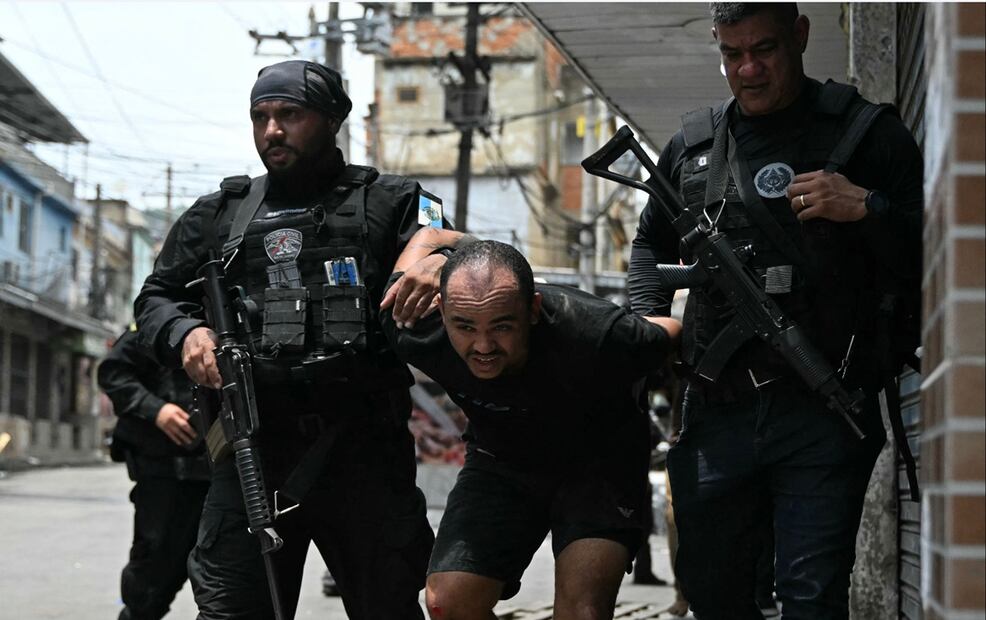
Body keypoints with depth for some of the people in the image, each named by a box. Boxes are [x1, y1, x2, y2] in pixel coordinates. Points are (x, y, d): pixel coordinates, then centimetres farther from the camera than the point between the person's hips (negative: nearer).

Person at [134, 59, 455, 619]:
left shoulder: (389, 202, 9)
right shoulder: (220, 216, 17)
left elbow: (457, 253, -4)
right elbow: (156, 297, 21)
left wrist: (439, 262, -30)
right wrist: (185, 332, -3)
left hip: (363, 448, -2)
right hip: (253, 449, 2)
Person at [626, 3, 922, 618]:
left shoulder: (869, 134, 0)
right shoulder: (692, 145, 13)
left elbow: (925, 261, -1)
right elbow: (652, 245, 29)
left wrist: (866, 209, -17)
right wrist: (648, 327, 12)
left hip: (822, 415, -4)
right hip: (716, 412, 4)